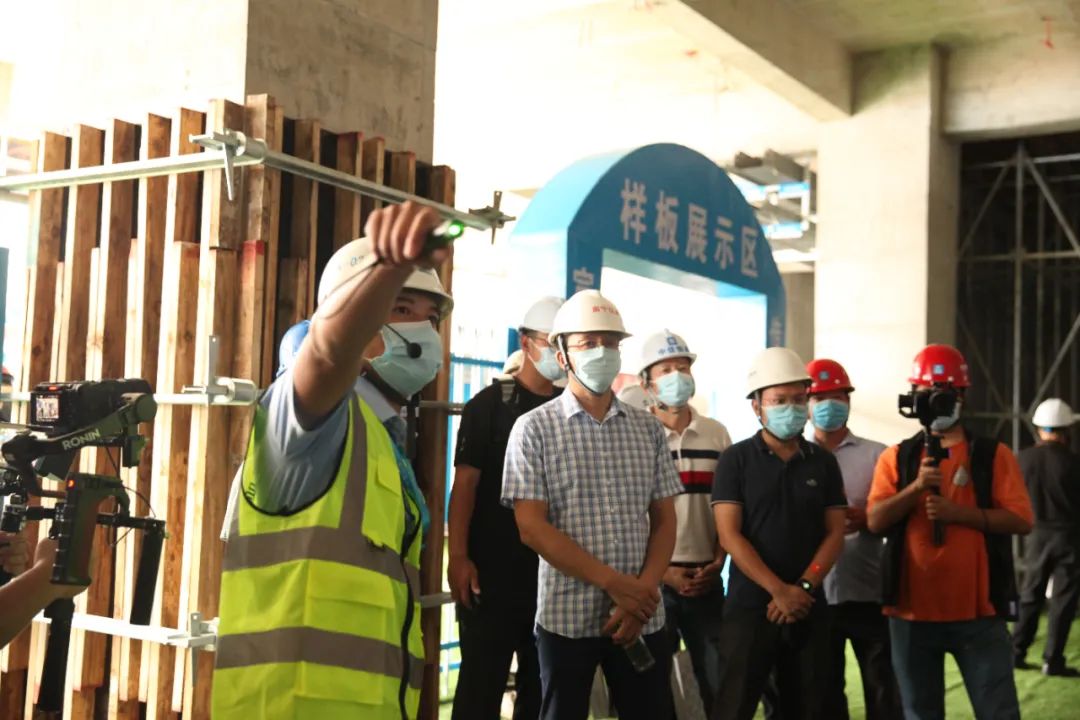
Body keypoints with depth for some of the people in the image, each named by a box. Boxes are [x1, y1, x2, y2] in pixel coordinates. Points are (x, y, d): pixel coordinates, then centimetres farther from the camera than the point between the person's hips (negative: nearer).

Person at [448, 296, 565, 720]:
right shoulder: (489, 404, -4)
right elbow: (465, 483, -9)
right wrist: (459, 557, -17)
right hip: (493, 569, -5)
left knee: (542, 681, 13)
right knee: (482, 680, 0)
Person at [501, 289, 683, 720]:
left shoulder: (648, 429, 8)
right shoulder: (535, 428, -2)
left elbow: (664, 520, 8)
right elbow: (531, 527, -9)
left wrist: (642, 591, -8)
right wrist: (613, 583, -13)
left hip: (642, 615, 3)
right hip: (567, 615, -3)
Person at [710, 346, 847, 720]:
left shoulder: (823, 462, 8)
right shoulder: (736, 460, -2)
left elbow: (834, 533, 5)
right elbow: (729, 535, -9)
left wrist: (803, 587, -10)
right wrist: (778, 590, -16)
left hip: (809, 608, 4)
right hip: (749, 606, -3)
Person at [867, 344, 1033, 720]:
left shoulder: (993, 455, 1)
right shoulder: (896, 458, 6)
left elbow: (1021, 520, -7)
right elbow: (875, 521, -4)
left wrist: (957, 512, -18)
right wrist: (916, 487, -18)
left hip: (977, 610, -2)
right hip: (912, 610, 2)